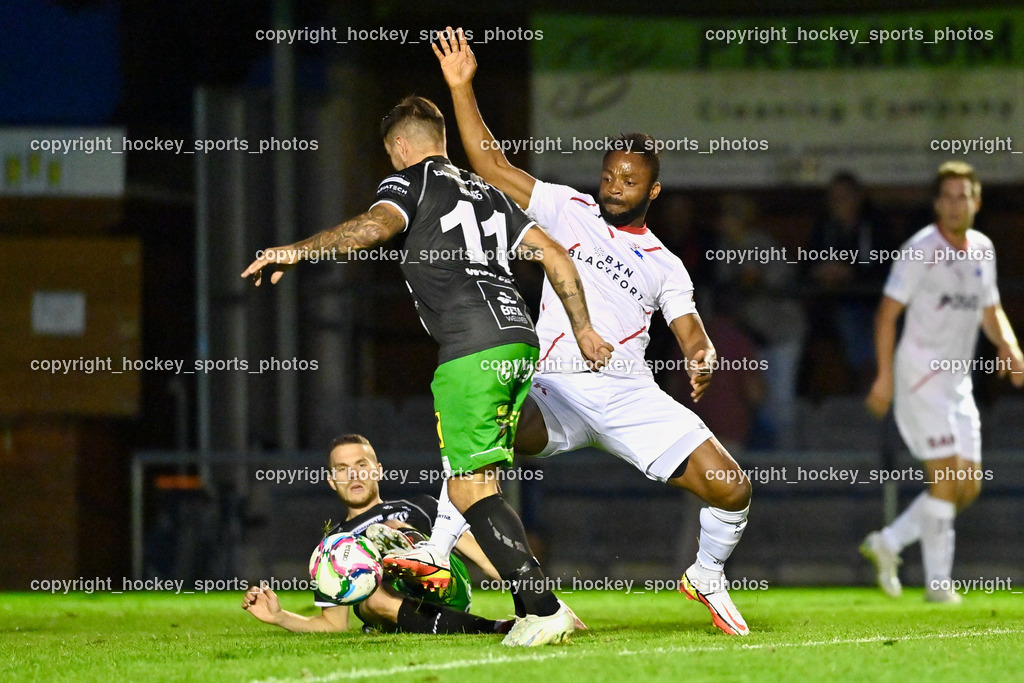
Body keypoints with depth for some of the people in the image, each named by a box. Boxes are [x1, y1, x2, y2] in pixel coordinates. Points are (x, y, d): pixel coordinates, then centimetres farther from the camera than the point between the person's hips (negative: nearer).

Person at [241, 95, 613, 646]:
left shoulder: (409, 183, 5)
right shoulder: (486, 193, 26)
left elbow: (375, 227, -17)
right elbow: (556, 258, 23)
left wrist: (298, 251, -14)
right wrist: (583, 330, 30)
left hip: (471, 350, -8)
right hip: (519, 339, 8)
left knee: (469, 490, -6)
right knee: (481, 486, 14)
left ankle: (544, 608, -15)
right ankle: (529, 612, 8)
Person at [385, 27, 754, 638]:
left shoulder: (665, 266, 16)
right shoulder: (569, 211, 13)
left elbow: (695, 340, 7)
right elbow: (492, 166, 8)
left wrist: (703, 361, -18)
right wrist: (461, 88, 2)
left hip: (631, 394, 2)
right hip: (555, 391, -1)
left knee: (731, 488, -9)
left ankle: (708, 577, 20)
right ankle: (438, 549, -25)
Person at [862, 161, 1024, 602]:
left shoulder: (982, 249, 11)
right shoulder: (921, 249, -10)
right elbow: (887, 313, -10)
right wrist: (885, 376, -17)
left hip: (958, 380, 8)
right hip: (921, 374, -8)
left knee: (969, 485, 4)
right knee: (945, 478, -14)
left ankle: (888, 542, 17)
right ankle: (938, 582, -8)